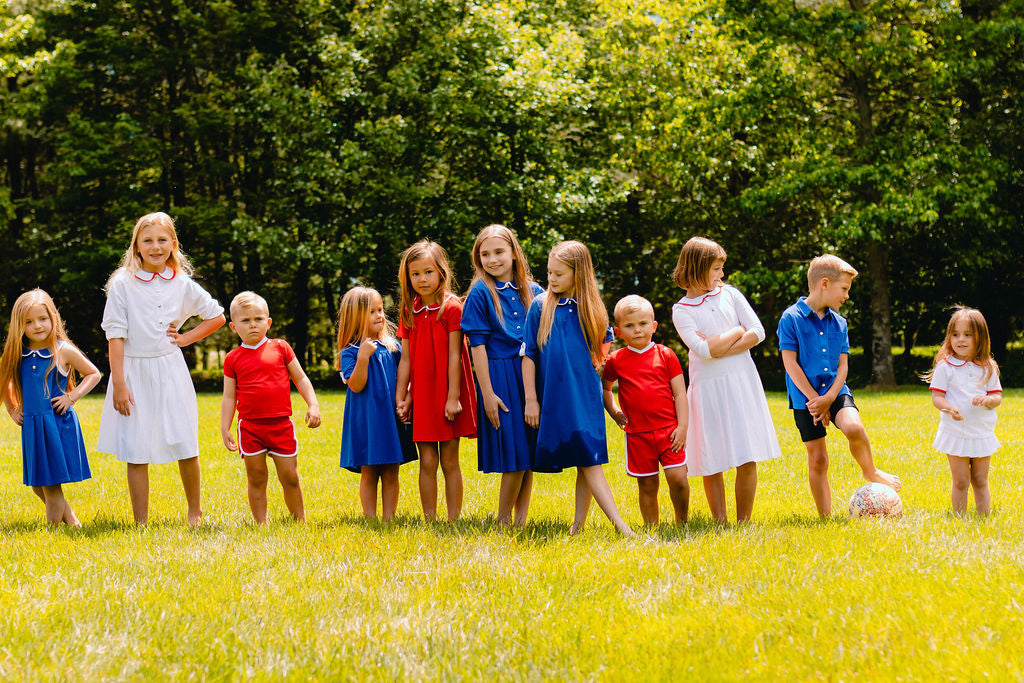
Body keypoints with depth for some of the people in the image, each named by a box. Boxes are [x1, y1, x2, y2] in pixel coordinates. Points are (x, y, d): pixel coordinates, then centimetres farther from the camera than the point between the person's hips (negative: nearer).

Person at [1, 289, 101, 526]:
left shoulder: (63, 351, -6)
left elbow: (94, 374, 4)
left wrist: (72, 396, -6)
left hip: (59, 423, -5)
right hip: (31, 426, 5)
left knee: (51, 485, -2)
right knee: (37, 484, 10)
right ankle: (68, 516, 29)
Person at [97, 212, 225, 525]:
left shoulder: (182, 284, 4)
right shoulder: (122, 283, -4)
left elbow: (217, 316, 17)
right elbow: (116, 335, -6)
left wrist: (187, 337, 4)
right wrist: (118, 383, -11)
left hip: (171, 372, 2)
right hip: (135, 371, -2)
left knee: (185, 446, 2)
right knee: (136, 452, -1)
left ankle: (194, 511, 23)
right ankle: (141, 523, 8)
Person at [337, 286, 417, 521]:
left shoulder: (393, 347, 8)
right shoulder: (350, 352, -4)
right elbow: (356, 386, -14)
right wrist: (363, 357, -22)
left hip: (392, 417, 3)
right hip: (366, 420, -3)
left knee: (391, 473, 5)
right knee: (368, 473, 2)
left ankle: (389, 517, 11)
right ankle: (370, 519, 8)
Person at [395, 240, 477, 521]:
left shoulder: (452, 308, -7)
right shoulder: (409, 313, 7)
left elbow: (454, 356, -10)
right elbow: (406, 359, 9)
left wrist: (453, 397, -13)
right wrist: (400, 398, 4)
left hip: (447, 396, -4)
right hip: (421, 397, 4)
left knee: (450, 461, 2)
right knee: (427, 462, 2)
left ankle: (453, 520, 7)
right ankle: (429, 521, 6)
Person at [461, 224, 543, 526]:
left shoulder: (533, 292, 9)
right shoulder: (481, 294, -2)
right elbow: (477, 346, -5)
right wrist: (487, 392, -10)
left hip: (531, 375, 4)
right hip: (500, 377, -4)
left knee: (529, 451, 5)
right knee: (515, 453, -5)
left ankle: (521, 519, 13)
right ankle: (503, 521, 7)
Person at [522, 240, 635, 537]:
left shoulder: (592, 309, 6)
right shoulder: (541, 306, 0)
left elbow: (603, 348, 22)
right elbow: (528, 354, 0)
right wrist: (530, 399, -3)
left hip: (586, 395, 3)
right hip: (554, 397, -3)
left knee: (589, 462, 0)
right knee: (588, 464, -8)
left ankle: (578, 525, 9)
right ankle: (621, 526, -14)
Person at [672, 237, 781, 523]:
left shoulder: (730, 294, 7)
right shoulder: (681, 310, -2)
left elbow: (758, 333, 0)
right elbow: (704, 350, -15)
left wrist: (719, 348, -9)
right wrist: (739, 331, -5)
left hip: (741, 381, 2)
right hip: (707, 385, -2)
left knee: (748, 459, -1)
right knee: (712, 463, 0)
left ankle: (743, 522, 8)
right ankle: (720, 523, 10)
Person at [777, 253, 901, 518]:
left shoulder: (839, 323, 8)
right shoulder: (791, 318, -8)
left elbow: (843, 365, 5)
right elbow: (790, 363, -11)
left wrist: (829, 397, -11)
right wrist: (814, 399, -13)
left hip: (836, 391, 3)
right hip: (805, 397, -3)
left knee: (854, 427, -26)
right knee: (818, 458, 0)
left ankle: (870, 471, 1)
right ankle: (825, 517, 11)